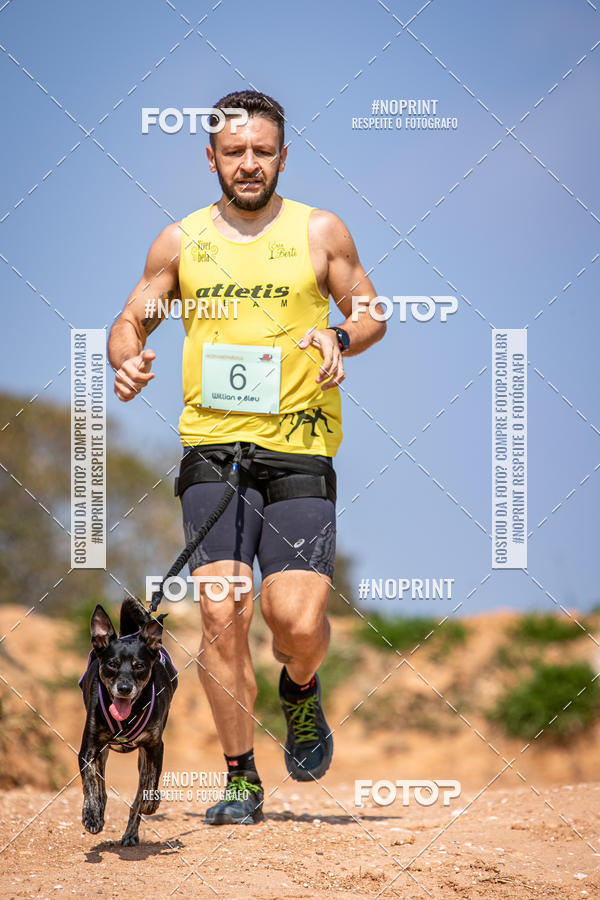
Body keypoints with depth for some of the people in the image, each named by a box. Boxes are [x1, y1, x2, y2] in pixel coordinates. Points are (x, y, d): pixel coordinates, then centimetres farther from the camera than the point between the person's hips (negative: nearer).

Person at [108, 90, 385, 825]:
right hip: (213, 450, 1)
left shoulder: (319, 232, 6)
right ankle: (240, 778, 3)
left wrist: (339, 336, -10)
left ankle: (299, 693, 24)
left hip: (299, 452, -1)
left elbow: (372, 314, 13)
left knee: (297, 620, -13)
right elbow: (131, 321, 16)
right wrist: (127, 361, -7)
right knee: (220, 613, -11)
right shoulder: (181, 242, 10)